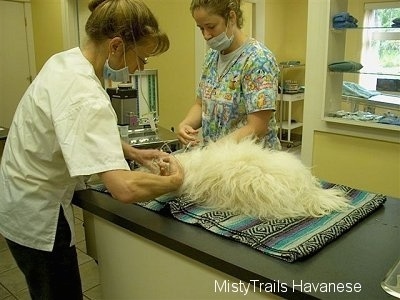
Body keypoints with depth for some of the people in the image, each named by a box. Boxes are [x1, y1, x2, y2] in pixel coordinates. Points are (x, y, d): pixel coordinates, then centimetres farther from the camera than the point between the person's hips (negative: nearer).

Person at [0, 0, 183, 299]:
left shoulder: (65, 61, -3)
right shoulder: (84, 97, -33)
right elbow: (126, 188, -42)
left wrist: (133, 153, 1)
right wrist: (175, 179, -22)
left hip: (24, 200, 9)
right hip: (37, 216, -9)